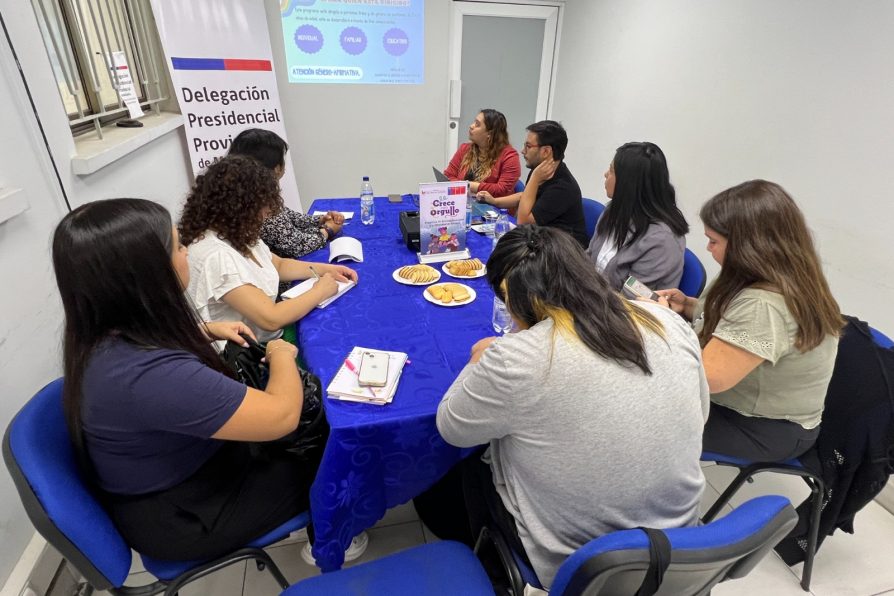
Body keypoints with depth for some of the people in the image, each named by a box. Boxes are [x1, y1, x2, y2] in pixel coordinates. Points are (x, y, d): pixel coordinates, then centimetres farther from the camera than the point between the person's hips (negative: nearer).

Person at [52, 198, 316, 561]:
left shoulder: (109, 331, -11)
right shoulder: (151, 375, -42)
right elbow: (282, 415, -35)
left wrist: (207, 331, 0)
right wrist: (282, 355, -16)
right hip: (181, 517, -7)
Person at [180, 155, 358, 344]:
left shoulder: (237, 234, 0)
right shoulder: (217, 255, -27)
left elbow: (278, 265, 17)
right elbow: (271, 319, -28)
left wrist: (325, 269, 2)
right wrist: (320, 291, -15)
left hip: (268, 339, 8)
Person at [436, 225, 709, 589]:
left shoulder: (515, 359, -30)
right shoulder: (669, 323, -12)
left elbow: (451, 428, -11)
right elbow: (698, 415, 6)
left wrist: (480, 363, 5)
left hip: (573, 563, -5)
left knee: (476, 468, 21)